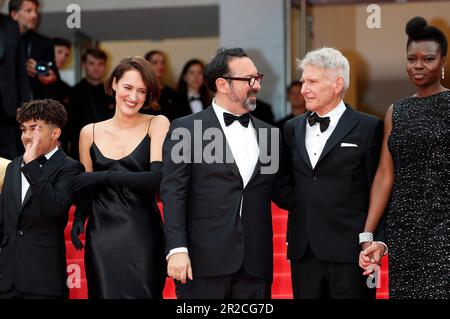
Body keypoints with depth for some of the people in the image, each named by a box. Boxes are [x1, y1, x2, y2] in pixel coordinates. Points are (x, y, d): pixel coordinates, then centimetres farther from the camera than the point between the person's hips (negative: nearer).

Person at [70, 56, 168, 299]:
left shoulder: (157, 125, 1)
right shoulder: (90, 133, 10)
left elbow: (158, 177, -11)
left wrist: (102, 177, -15)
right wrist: (78, 219, -3)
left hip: (142, 235, -2)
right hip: (101, 236, 2)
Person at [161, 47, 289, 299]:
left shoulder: (268, 133, 15)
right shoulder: (186, 129, 1)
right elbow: (173, 193, -5)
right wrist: (177, 249, -14)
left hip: (255, 265, 4)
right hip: (204, 261, -4)